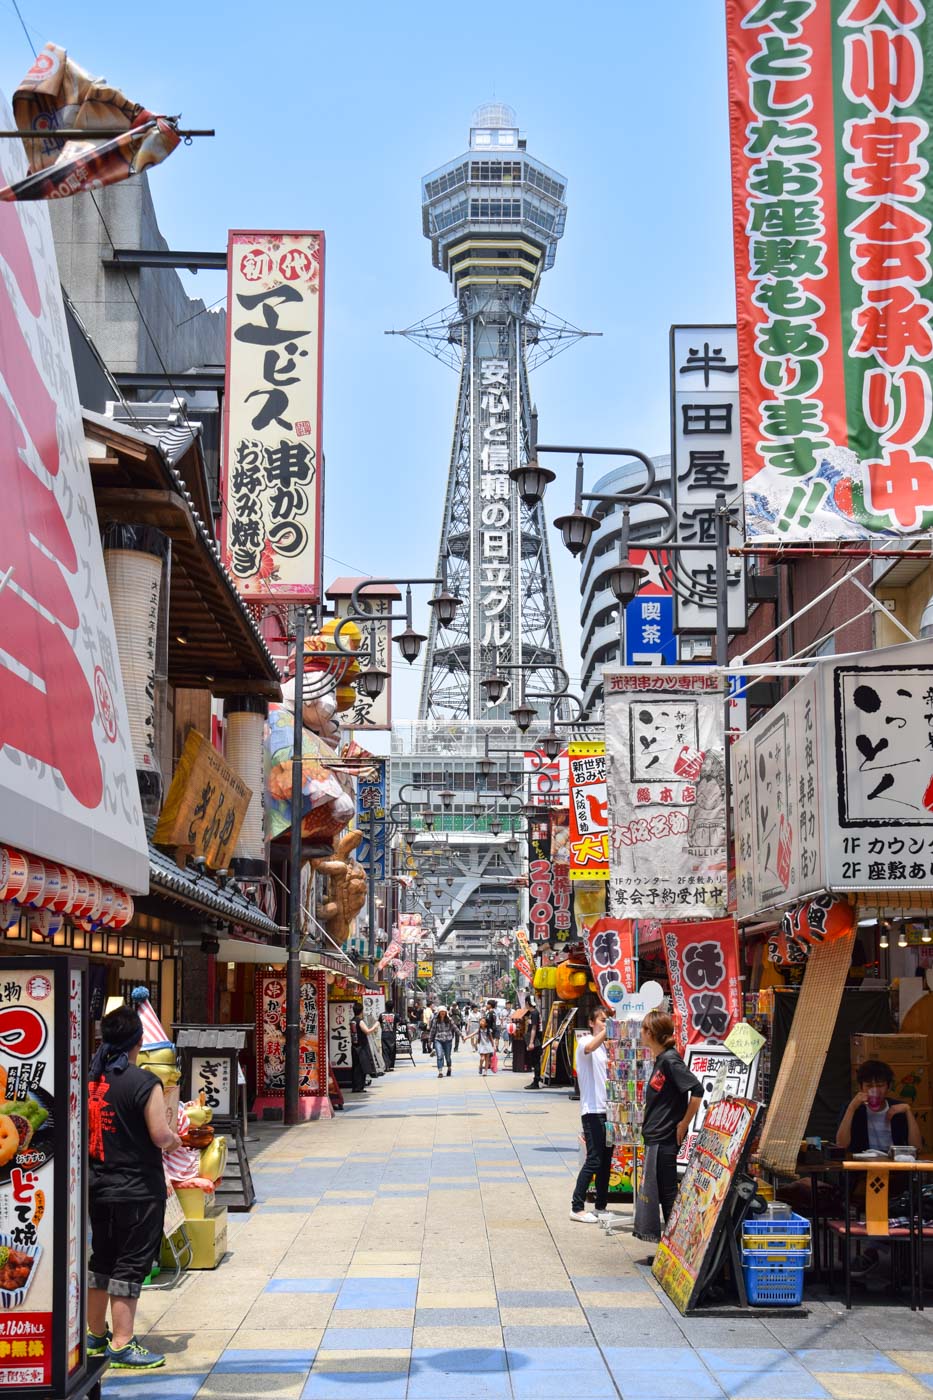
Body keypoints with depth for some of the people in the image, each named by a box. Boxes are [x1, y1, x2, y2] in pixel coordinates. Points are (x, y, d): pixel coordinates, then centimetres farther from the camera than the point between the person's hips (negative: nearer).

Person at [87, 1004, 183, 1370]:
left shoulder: (87, 1078, 2)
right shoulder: (144, 1083, -17)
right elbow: (161, 1135, -19)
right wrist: (176, 1139, 2)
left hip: (97, 1185, 7)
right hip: (138, 1188, -6)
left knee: (100, 1260, 18)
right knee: (130, 1264, 0)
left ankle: (95, 1335, 29)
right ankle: (121, 1344, 2)